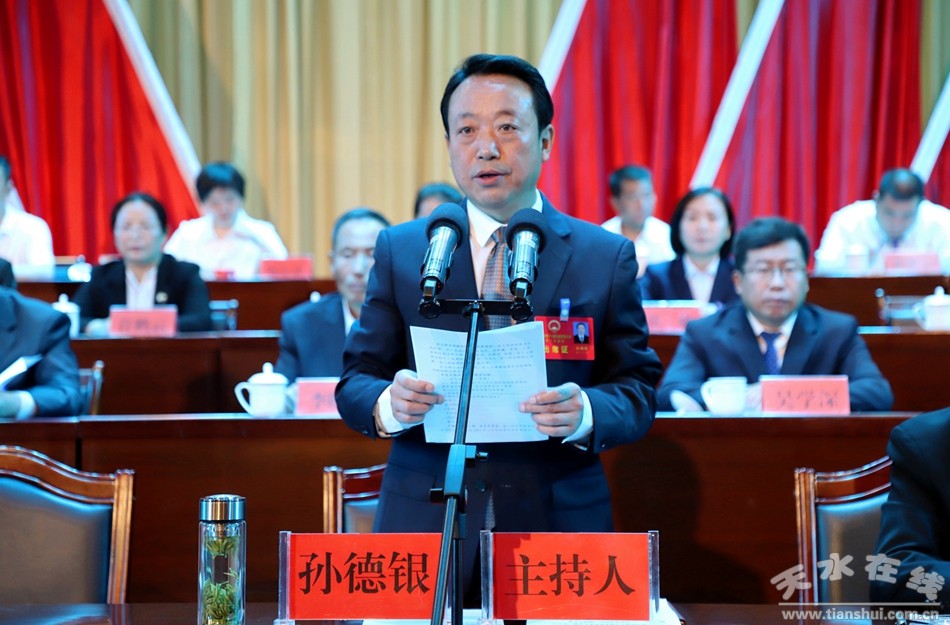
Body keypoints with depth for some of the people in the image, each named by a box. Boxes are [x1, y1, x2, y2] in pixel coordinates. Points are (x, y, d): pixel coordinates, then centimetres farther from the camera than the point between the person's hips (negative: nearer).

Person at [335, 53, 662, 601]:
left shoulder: (606, 257, 5)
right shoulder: (400, 250, 7)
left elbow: (638, 392, 2)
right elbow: (354, 383, 5)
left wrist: (585, 414, -20)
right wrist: (389, 404, -18)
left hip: (558, 526, 0)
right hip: (424, 527, 0)